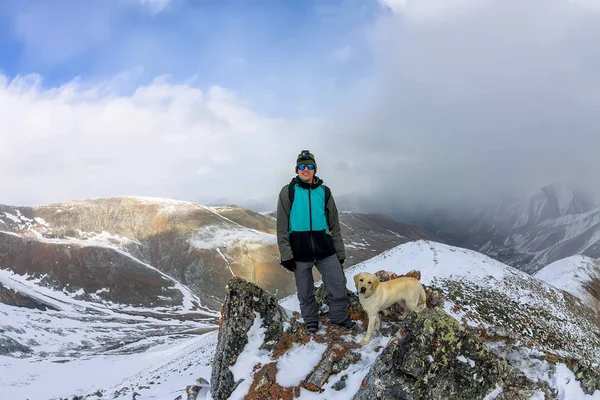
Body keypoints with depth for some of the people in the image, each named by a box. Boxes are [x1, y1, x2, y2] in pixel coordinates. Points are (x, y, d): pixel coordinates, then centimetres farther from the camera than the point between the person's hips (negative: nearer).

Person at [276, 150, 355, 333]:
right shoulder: (288, 192, 0)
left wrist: (340, 252, 9)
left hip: (325, 249, 2)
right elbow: (282, 227, -1)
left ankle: (339, 317, 25)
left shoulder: (324, 191, 8)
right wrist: (286, 254, -7)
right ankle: (311, 320, 30)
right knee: (305, 292, 9)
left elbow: (334, 225, 11)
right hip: (300, 251, -2)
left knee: (338, 285, 2)